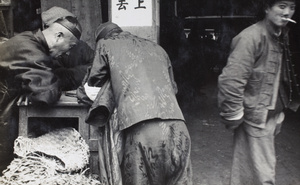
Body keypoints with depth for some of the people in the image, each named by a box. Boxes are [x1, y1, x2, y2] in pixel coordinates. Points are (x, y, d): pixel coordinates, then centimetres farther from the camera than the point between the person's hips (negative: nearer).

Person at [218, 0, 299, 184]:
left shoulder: (283, 36, 8)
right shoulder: (251, 37, -18)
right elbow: (230, 80, -23)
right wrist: (233, 118, -17)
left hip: (274, 116, 7)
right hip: (255, 118, -7)